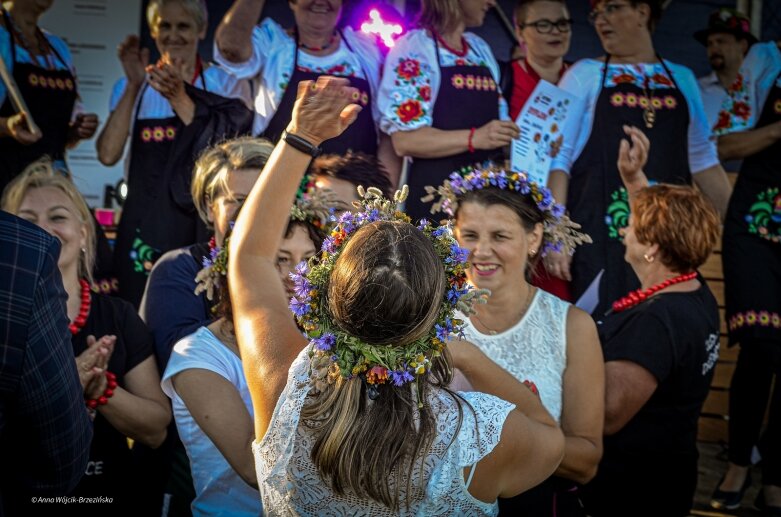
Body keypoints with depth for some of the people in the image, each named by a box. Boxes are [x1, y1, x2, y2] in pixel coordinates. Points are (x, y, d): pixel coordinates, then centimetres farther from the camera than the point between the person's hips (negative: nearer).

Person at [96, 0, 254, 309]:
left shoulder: (227, 84, 4)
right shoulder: (131, 88, 11)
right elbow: (108, 154, -3)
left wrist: (179, 98, -19)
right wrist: (134, 86, -7)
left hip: (200, 226, -2)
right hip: (142, 224, 2)